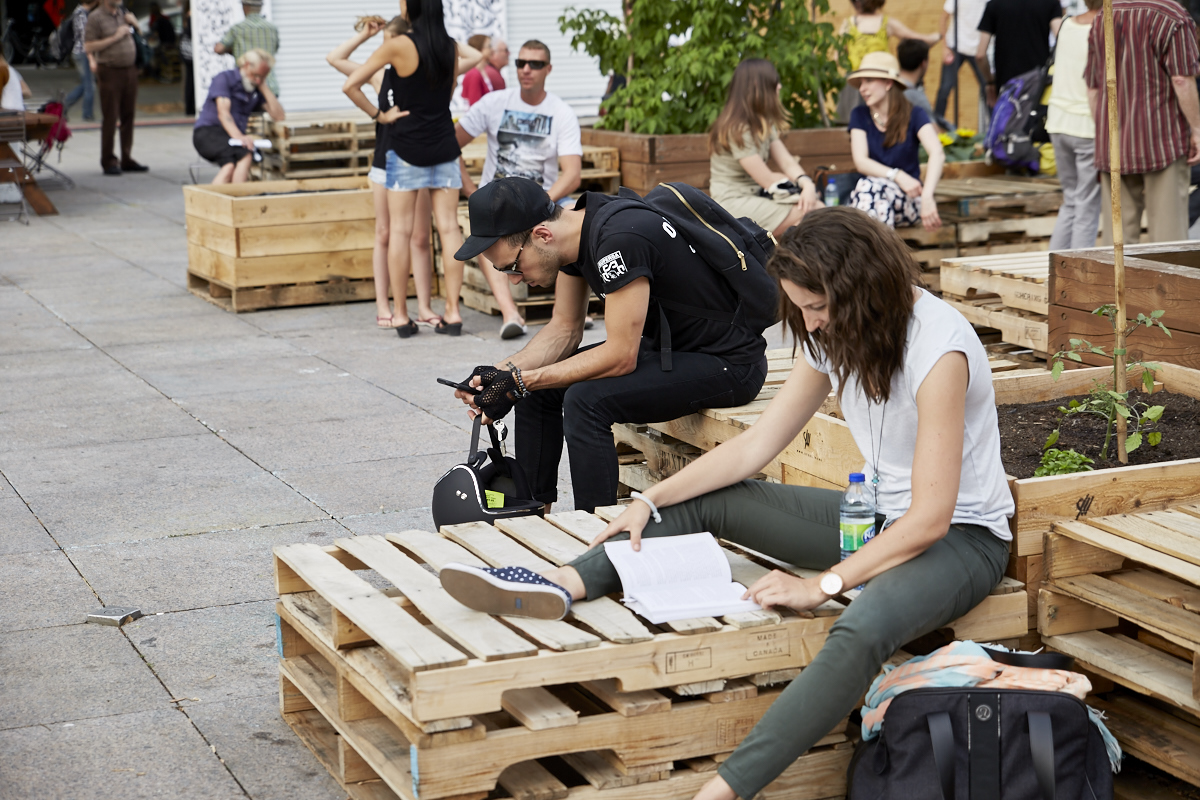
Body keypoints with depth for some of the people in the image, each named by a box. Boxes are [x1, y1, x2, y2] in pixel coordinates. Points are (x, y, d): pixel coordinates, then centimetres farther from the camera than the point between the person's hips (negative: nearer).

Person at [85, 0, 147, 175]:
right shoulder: (95, 17, -5)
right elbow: (88, 47, -12)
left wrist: (133, 22, 6)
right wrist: (115, 37, -14)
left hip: (129, 70, 6)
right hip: (110, 72, -6)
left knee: (128, 117, 8)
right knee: (110, 118, -5)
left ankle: (127, 160, 15)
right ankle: (108, 162, 0)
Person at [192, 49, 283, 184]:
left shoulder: (257, 89, 15)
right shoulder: (225, 78, 0)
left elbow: (279, 116, 5)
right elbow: (223, 112, -15)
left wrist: (264, 87, 1)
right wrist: (238, 136, -32)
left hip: (235, 136, 5)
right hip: (208, 132, -5)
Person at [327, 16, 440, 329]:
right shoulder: (382, 76, 2)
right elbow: (335, 58, 4)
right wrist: (364, 34, 1)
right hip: (386, 164, 1)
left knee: (420, 238, 4)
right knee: (385, 236, 6)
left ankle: (424, 307, 10)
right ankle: (382, 307, 11)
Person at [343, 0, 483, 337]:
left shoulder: (398, 46, -11)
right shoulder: (451, 47, 3)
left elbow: (350, 85, -14)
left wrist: (378, 115, -4)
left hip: (406, 145, -4)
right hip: (444, 145, 4)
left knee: (400, 230, 1)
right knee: (449, 227, 3)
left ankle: (401, 315, 1)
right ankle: (452, 311, 1)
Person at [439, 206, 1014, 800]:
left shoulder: (940, 350, -26)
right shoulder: (833, 332, -1)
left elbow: (931, 518, -26)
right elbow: (756, 445, 3)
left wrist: (822, 585, -25)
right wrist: (651, 503, -5)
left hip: (961, 535, -8)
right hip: (875, 514, 8)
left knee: (861, 631, -39)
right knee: (709, 500, -1)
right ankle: (563, 584, -20)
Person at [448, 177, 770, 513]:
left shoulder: (619, 239, -29)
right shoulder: (574, 227, -2)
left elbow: (621, 357, -26)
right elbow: (564, 330, 7)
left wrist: (521, 381, -21)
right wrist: (504, 371, -10)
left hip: (730, 362, -9)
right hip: (667, 344, 9)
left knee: (586, 401, -27)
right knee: (537, 391, 6)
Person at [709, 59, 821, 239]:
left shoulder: (764, 124, 14)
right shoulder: (737, 129, -16)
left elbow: (788, 162, 4)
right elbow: (767, 180, -16)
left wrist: (807, 183, -17)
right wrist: (800, 180, 2)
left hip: (757, 197, 9)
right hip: (733, 204, -9)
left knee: (818, 207, -14)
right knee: (805, 215, -23)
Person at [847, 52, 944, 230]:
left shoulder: (914, 115, -2)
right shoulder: (860, 115, 6)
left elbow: (938, 153, -20)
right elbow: (860, 161, -9)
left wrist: (927, 196, -40)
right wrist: (897, 175, -29)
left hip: (907, 199, -2)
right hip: (866, 196, 2)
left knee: (873, 186, -34)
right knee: (866, 185, -34)